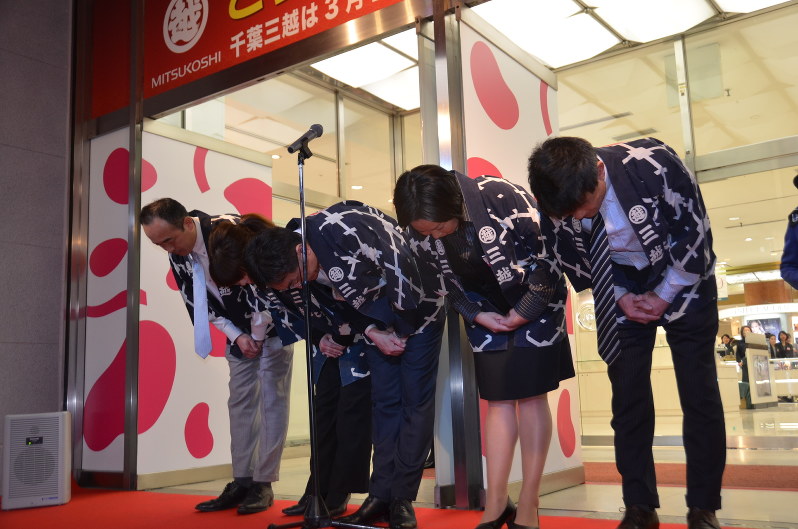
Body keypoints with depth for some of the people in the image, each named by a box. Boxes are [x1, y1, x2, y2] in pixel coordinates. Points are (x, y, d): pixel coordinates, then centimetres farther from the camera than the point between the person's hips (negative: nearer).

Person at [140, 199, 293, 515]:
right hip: (239, 333, 7)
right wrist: (237, 337, -7)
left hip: (273, 322, -7)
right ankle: (242, 482, 12)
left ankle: (263, 483, -1)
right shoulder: (177, 256, -4)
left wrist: (258, 336, -15)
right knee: (240, 402, 6)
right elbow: (199, 304, 3)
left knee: (272, 400, -6)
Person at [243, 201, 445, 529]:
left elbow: (399, 266, -27)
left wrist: (402, 328, -14)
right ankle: (381, 494, 13)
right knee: (384, 403, 6)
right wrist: (373, 333, -10)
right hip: (380, 323, 7)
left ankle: (402, 498, 5)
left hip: (416, 310, -7)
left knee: (415, 402, -3)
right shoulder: (304, 271, -7)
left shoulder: (340, 229, -32)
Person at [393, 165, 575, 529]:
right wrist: (477, 315, -11)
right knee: (498, 400, 2)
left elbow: (550, 256, -20)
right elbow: (446, 281, 2)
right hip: (487, 310, 4)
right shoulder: (421, 232, -14)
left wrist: (523, 314, -15)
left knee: (530, 396, -4)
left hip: (535, 301, -4)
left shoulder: (503, 199, -29)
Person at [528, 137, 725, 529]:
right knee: (628, 396, 0)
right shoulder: (556, 204, -22)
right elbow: (575, 265, -3)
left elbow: (696, 232, -19)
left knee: (699, 392, -3)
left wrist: (664, 296, -14)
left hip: (684, 280, -2)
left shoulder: (653, 163, -32)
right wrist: (622, 299, -10)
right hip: (621, 293, 2)